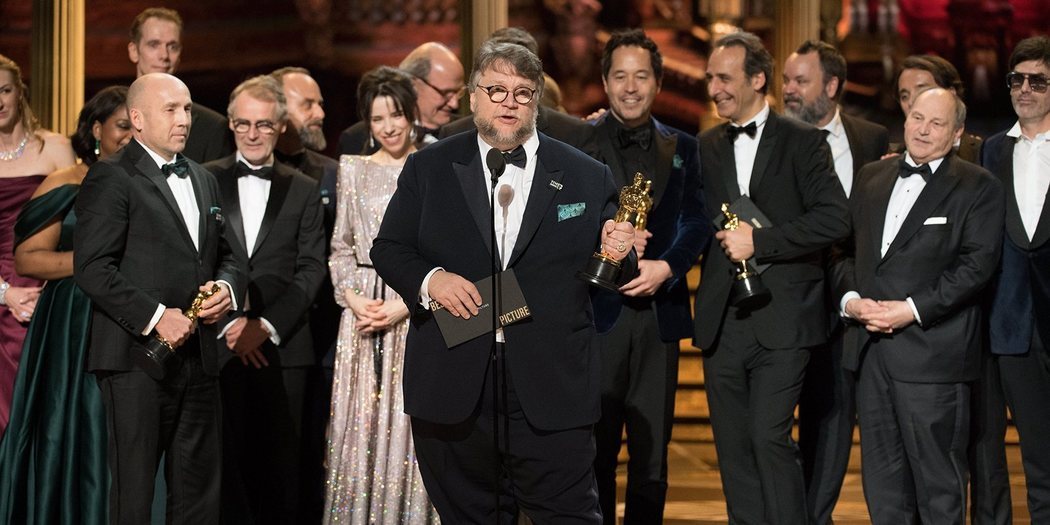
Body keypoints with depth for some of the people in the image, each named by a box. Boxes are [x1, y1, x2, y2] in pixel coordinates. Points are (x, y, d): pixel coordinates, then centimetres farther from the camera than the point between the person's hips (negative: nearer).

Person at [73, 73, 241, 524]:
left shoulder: (204, 180, 19)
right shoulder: (112, 178, -5)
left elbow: (224, 255, 25)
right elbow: (91, 267, -14)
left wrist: (226, 286, 2)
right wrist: (154, 316, -18)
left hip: (198, 356, 7)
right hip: (138, 356, -7)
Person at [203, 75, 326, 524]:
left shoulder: (304, 191, 11)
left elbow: (310, 269, 4)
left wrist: (267, 325, -8)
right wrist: (229, 324, -9)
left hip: (281, 347, 1)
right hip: (219, 345, -1)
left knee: (280, 464, 1)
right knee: (228, 458, 0)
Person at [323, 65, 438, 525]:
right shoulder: (353, 170, 11)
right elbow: (341, 247, 12)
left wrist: (404, 304, -11)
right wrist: (353, 299, -4)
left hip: (417, 312, -3)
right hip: (362, 311, 3)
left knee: (409, 424, -3)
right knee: (360, 423, 2)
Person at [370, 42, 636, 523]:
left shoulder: (586, 176, 7)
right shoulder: (428, 168, 8)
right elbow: (388, 248, 6)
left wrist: (615, 255, -14)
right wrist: (429, 279, -13)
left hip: (552, 392, -1)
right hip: (452, 390, 1)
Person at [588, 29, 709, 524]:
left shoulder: (682, 147, 12)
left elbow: (696, 221, 3)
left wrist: (667, 267, -13)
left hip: (660, 311, 2)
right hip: (597, 310, -2)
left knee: (652, 454, 6)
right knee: (595, 450, 3)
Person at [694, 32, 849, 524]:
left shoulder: (802, 141, -1)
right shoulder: (706, 146, 14)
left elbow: (833, 219, -10)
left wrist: (759, 241, -14)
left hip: (780, 317, -5)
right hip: (721, 319, 5)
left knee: (770, 438, -12)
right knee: (733, 447, 7)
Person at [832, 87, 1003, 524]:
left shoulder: (978, 188, -1)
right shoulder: (871, 177, 16)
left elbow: (976, 264, -10)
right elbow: (846, 247, 15)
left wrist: (912, 309, -16)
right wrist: (850, 299, -4)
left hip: (932, 352, -5)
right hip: (870, 345, 5)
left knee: (938, 477, 0)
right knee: (881, 472, 11)